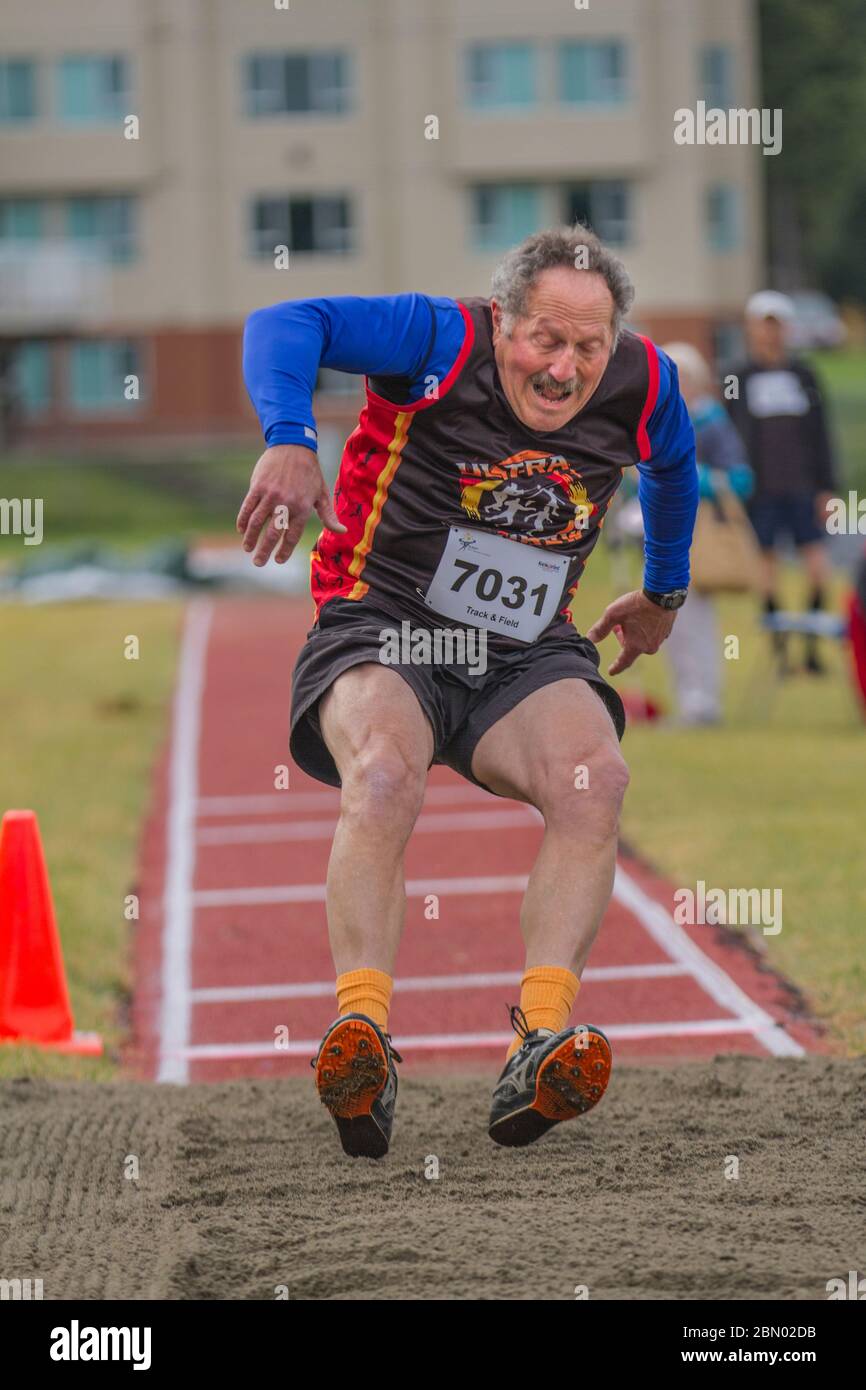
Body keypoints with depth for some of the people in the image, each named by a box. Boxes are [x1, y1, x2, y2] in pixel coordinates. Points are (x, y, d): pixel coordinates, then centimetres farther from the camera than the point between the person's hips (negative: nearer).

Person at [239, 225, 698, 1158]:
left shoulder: (643, 387, 3)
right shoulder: (440, 343, -9)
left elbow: (673, 466, 28)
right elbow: (284, 325, -19)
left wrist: (664, 593, 40)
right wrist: (289, 441, -37)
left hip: (526, 660, 3)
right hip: (383, 632, -3)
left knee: (595, 777, -29)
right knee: (384, 774, -36)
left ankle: (541, 1047, -36)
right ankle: (361, 1035, -40)